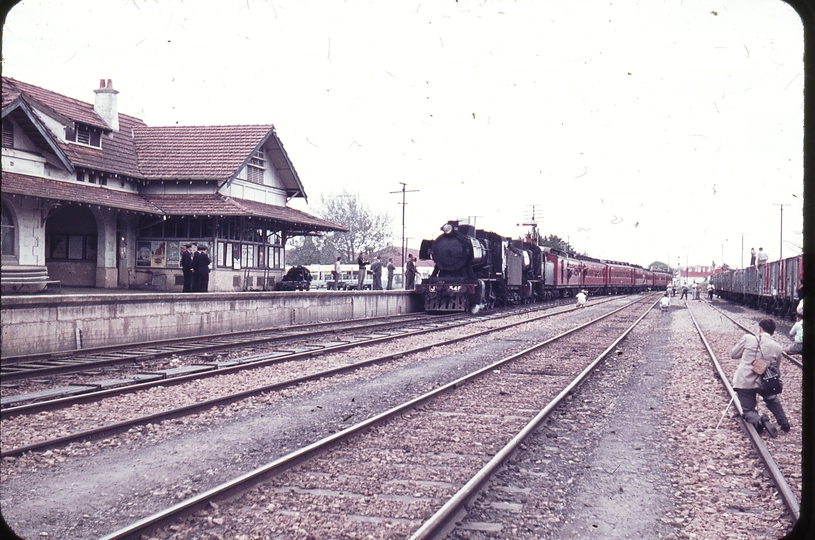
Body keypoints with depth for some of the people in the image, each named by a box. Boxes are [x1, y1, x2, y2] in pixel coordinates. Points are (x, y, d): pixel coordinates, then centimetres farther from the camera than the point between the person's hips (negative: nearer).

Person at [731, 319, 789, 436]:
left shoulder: (747, 338, -5)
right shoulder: (777, 348, 2)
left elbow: (733, 354, 5)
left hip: (744, 382, -2)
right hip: (764, 383, 2)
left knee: (748, 411, 10)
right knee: (772, 399, 35)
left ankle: (758, 420, -21)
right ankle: (783, 422, 23)